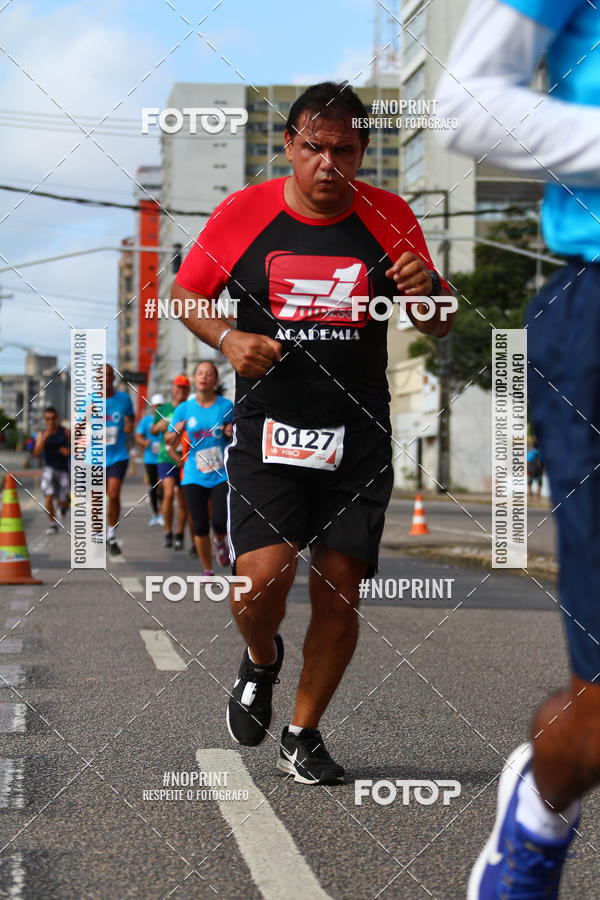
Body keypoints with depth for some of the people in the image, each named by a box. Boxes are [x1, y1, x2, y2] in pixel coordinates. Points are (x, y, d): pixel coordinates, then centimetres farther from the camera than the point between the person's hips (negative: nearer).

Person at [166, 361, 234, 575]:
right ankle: (208, 571, 18)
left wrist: (232, 433, -11)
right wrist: (176, 432, -10)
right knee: (200, 527, 0)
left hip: (222, 475, -1)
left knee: (220, 522, -16)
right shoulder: (184, 409, 4)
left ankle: (220, 541, 21)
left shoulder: (226, 406, 0)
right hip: (194, 477, 1)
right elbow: (170, 442, 11)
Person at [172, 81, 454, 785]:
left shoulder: (389, 217, 2)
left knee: (339, 595, 1)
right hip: (266, 432, -1)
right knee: (262, 575, -18)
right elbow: (185, 293, 11)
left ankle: (302, 736, 23)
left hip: (359, 437, 2)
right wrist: (228, 339, -9)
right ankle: (260, 661, 19)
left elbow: (440, 327, 9)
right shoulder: (242, 213, -2)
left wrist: (424, 293, -15)